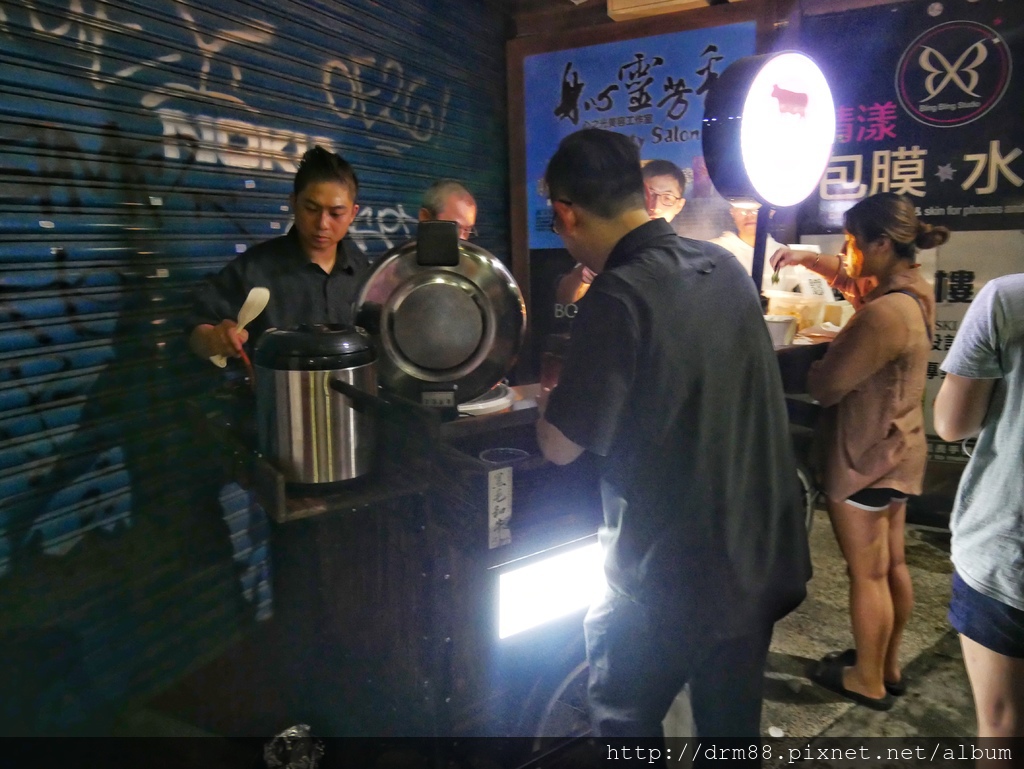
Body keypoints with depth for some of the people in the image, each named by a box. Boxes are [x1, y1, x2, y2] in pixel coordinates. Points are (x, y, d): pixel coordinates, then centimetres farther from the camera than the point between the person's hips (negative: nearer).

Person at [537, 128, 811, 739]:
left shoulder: (619, 296, -22)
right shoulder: (726, 267, 1)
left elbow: (562, 447, -18)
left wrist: (548, 400, 3)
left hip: (668, 574, -7)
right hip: (760, 558, 7)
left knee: (624, 721, 18)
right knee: (732, 722, 24)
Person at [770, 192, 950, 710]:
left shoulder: (885, 314, -28)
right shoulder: (911, 291, 3)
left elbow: (824, 387, -23)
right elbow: (853, 278, 22)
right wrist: (808, 258, 7)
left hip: (865, 459, -10)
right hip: (896, 453, 10)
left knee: (867, 575, 6)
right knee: (892, 565, 20)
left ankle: (868, 681, 24)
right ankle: (888, 666, 37)